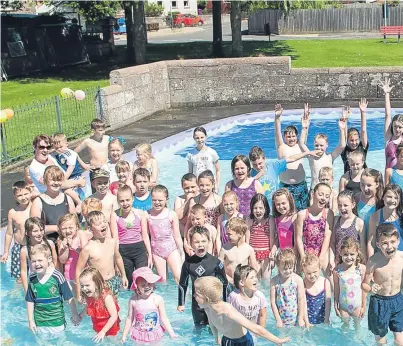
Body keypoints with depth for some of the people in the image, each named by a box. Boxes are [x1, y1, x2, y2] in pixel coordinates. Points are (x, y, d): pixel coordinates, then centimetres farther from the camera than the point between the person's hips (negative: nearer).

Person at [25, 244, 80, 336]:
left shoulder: (57, 277, -14)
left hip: (57, 322, -3)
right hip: (39, 323, 3)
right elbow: (30, 301, 5)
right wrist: (30, 320, 5)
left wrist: (74, 314, -3)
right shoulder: (32, 279, -4)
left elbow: (69, 298, -8)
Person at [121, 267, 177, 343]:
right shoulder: (133, 300, -12)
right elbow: (129, 319, -1)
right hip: (139, 336, 1)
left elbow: (164, 318, -8)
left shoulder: (158, 299, -16)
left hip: (154, 335, -1)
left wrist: (171, 333, -9)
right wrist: (124, 335, 4)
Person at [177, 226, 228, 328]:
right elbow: (182, 284, 6)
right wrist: (181, 304, 10)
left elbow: (224, 284, -2)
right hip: (197, 304, 2)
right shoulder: (188, 263, -6)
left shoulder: (215, 262, -12)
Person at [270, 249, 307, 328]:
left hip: (296, 319, -1)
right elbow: (273, 302, -4)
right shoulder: (274, 281, -7)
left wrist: (301, 318, -3)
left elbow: (301, 300, -5)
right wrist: (278, 319, -5)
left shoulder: (298, 280, -10)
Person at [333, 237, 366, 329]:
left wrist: (364, 306, -1)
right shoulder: (337, 270, -15)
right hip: (343, 306, 0)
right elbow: (336, 289, -4)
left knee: (357, 325, 21)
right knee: (345, 325, 19)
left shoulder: (361, 268, -15)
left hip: (357, 305, 0)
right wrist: (336, 306, 1)